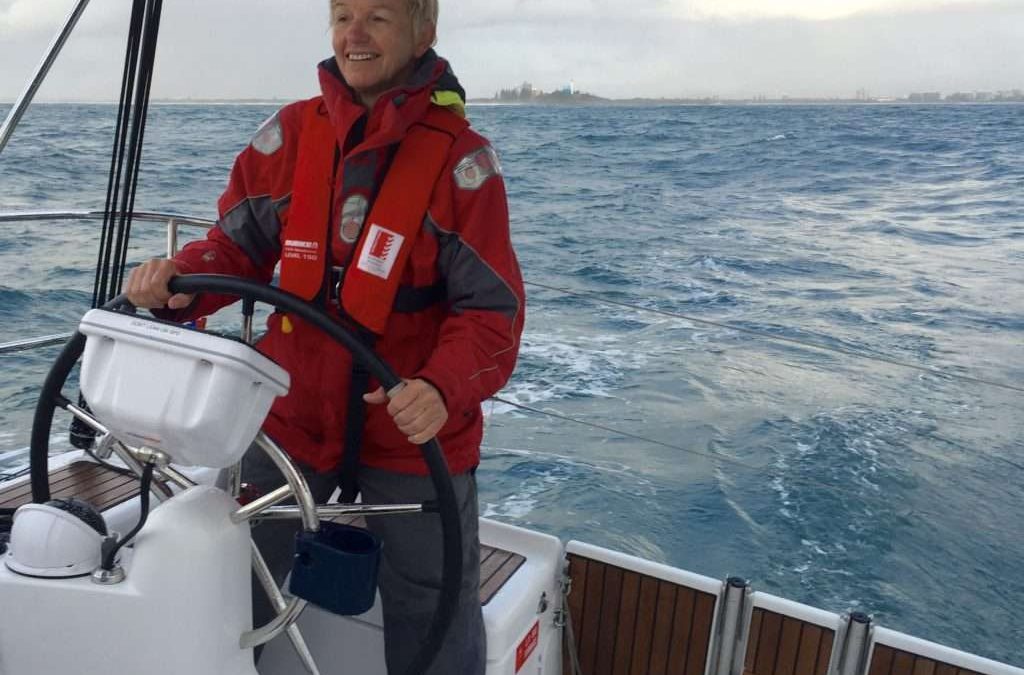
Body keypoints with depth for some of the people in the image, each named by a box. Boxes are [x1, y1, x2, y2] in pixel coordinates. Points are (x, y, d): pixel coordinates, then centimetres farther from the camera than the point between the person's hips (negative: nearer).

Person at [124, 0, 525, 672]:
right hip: (293, 415, 4)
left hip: (414, 434, -3)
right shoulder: (290, 132, -1)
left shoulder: (461, 158, -13)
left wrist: (444, 388, -32)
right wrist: (181, 277, -16)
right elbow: (239, 245, 6)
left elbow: (490, 309, -15)